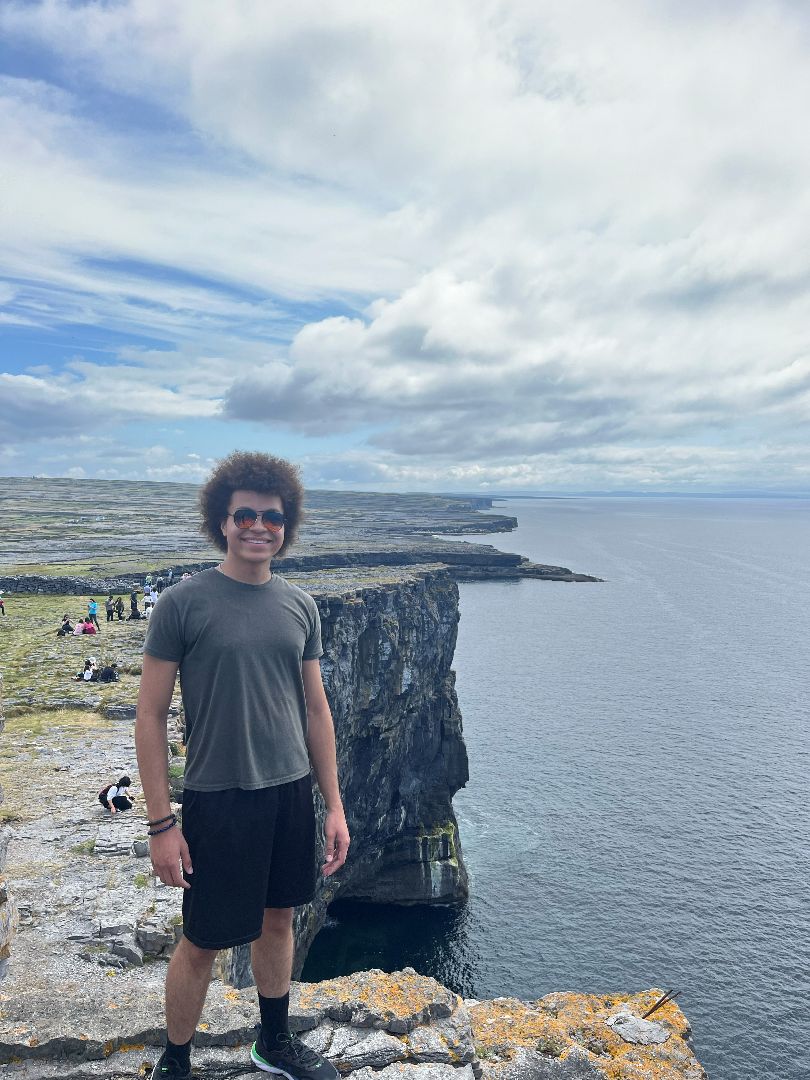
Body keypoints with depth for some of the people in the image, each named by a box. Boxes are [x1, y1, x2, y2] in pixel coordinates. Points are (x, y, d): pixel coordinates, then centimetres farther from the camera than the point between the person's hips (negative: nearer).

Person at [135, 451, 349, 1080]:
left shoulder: (300, 606, 2)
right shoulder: (184, 603, -11)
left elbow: (316, 708, 7)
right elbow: (151, 715, -9)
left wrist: (334, 806, 7)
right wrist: (160, 824, -10)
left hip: (292, 793, 5)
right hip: (219, 799, -4)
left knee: (278, 922, 20)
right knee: (202, 943, 9)